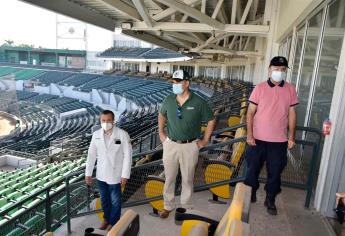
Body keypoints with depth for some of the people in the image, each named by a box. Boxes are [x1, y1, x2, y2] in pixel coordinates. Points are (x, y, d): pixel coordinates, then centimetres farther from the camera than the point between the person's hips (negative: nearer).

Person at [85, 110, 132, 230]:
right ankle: (106, 218, 43)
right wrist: (88, 173, 2)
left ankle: (113, 222, 33)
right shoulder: (96, 134, -3)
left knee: (115, 201, 12)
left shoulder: (122, 134, -15)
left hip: (115, 175, -4)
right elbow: (91, 155, 2)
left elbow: (127, 155, -13)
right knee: (104, 199, 21)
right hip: (101, 174, 4)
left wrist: (125, 175, -14)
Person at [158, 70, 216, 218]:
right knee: (169, 177, 13)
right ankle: (168, 206, 33)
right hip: (170, 144, 3)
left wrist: (205, 140, -2)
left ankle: (187, 207, 32)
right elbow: (161, 115, 18)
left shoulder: (198, 103, -11)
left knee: (188, 179, 12)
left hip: (190, 146, -2)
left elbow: (211, 120, 0)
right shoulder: (169, 100, -1)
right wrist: (161, 133, 10)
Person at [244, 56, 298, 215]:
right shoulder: (260, 88, -6)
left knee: (275, 172, 13)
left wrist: (291, 137, 3)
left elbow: (292, 114, 5)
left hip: (280, 141, 2)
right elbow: (250, 112, -5)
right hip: (258, 139, -1)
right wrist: (249, 134, -9)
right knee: (253, 168, 12)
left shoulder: (290, 89, 0)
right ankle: (250, 194, 35)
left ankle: (270, 200, 33)